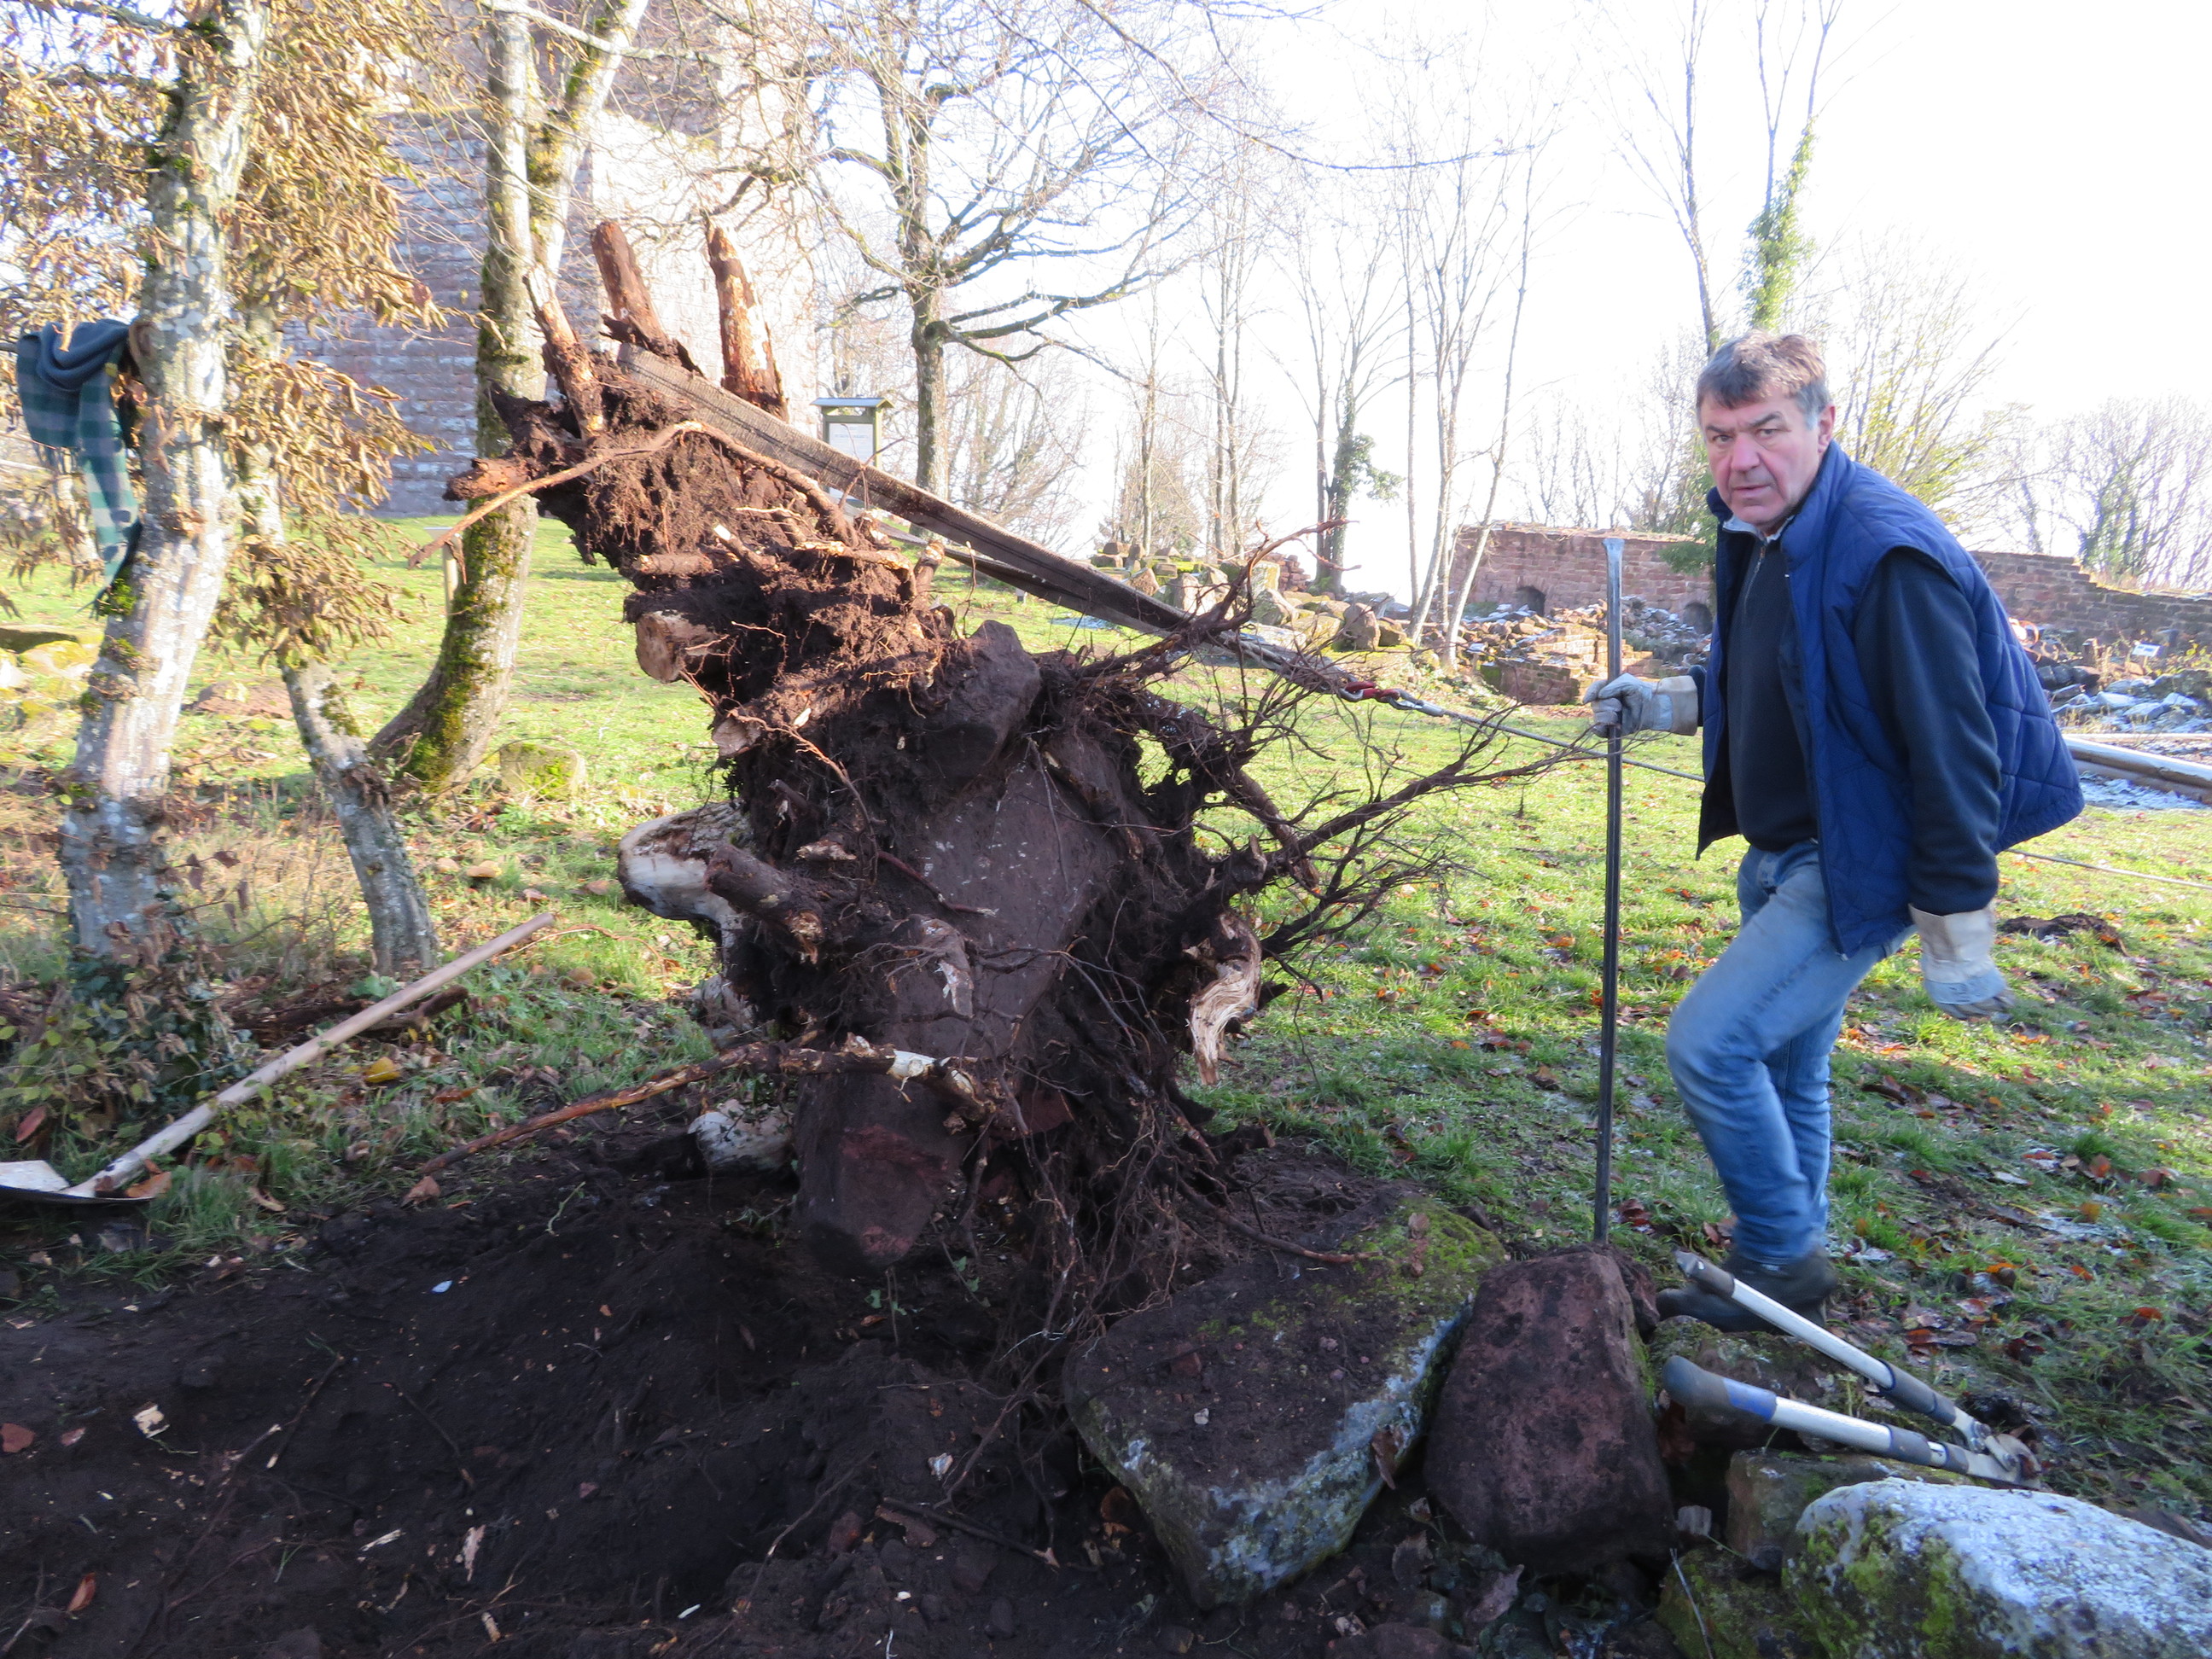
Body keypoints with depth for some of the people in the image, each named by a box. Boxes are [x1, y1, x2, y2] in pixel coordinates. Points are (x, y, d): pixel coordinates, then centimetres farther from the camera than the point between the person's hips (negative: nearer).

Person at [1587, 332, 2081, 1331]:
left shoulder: (1888, 556, -24)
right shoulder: (1760, 535, 5)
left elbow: (1953, 753, -23)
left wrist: (1954, 938, -20)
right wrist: (1665, 703, 7)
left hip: (1859, 865, -9)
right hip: (1780, 854, 9)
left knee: (1709, 1042, -14)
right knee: (1784, 1068, 17)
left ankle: (1782, 1258, 7)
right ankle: (1791, 1264, 35)